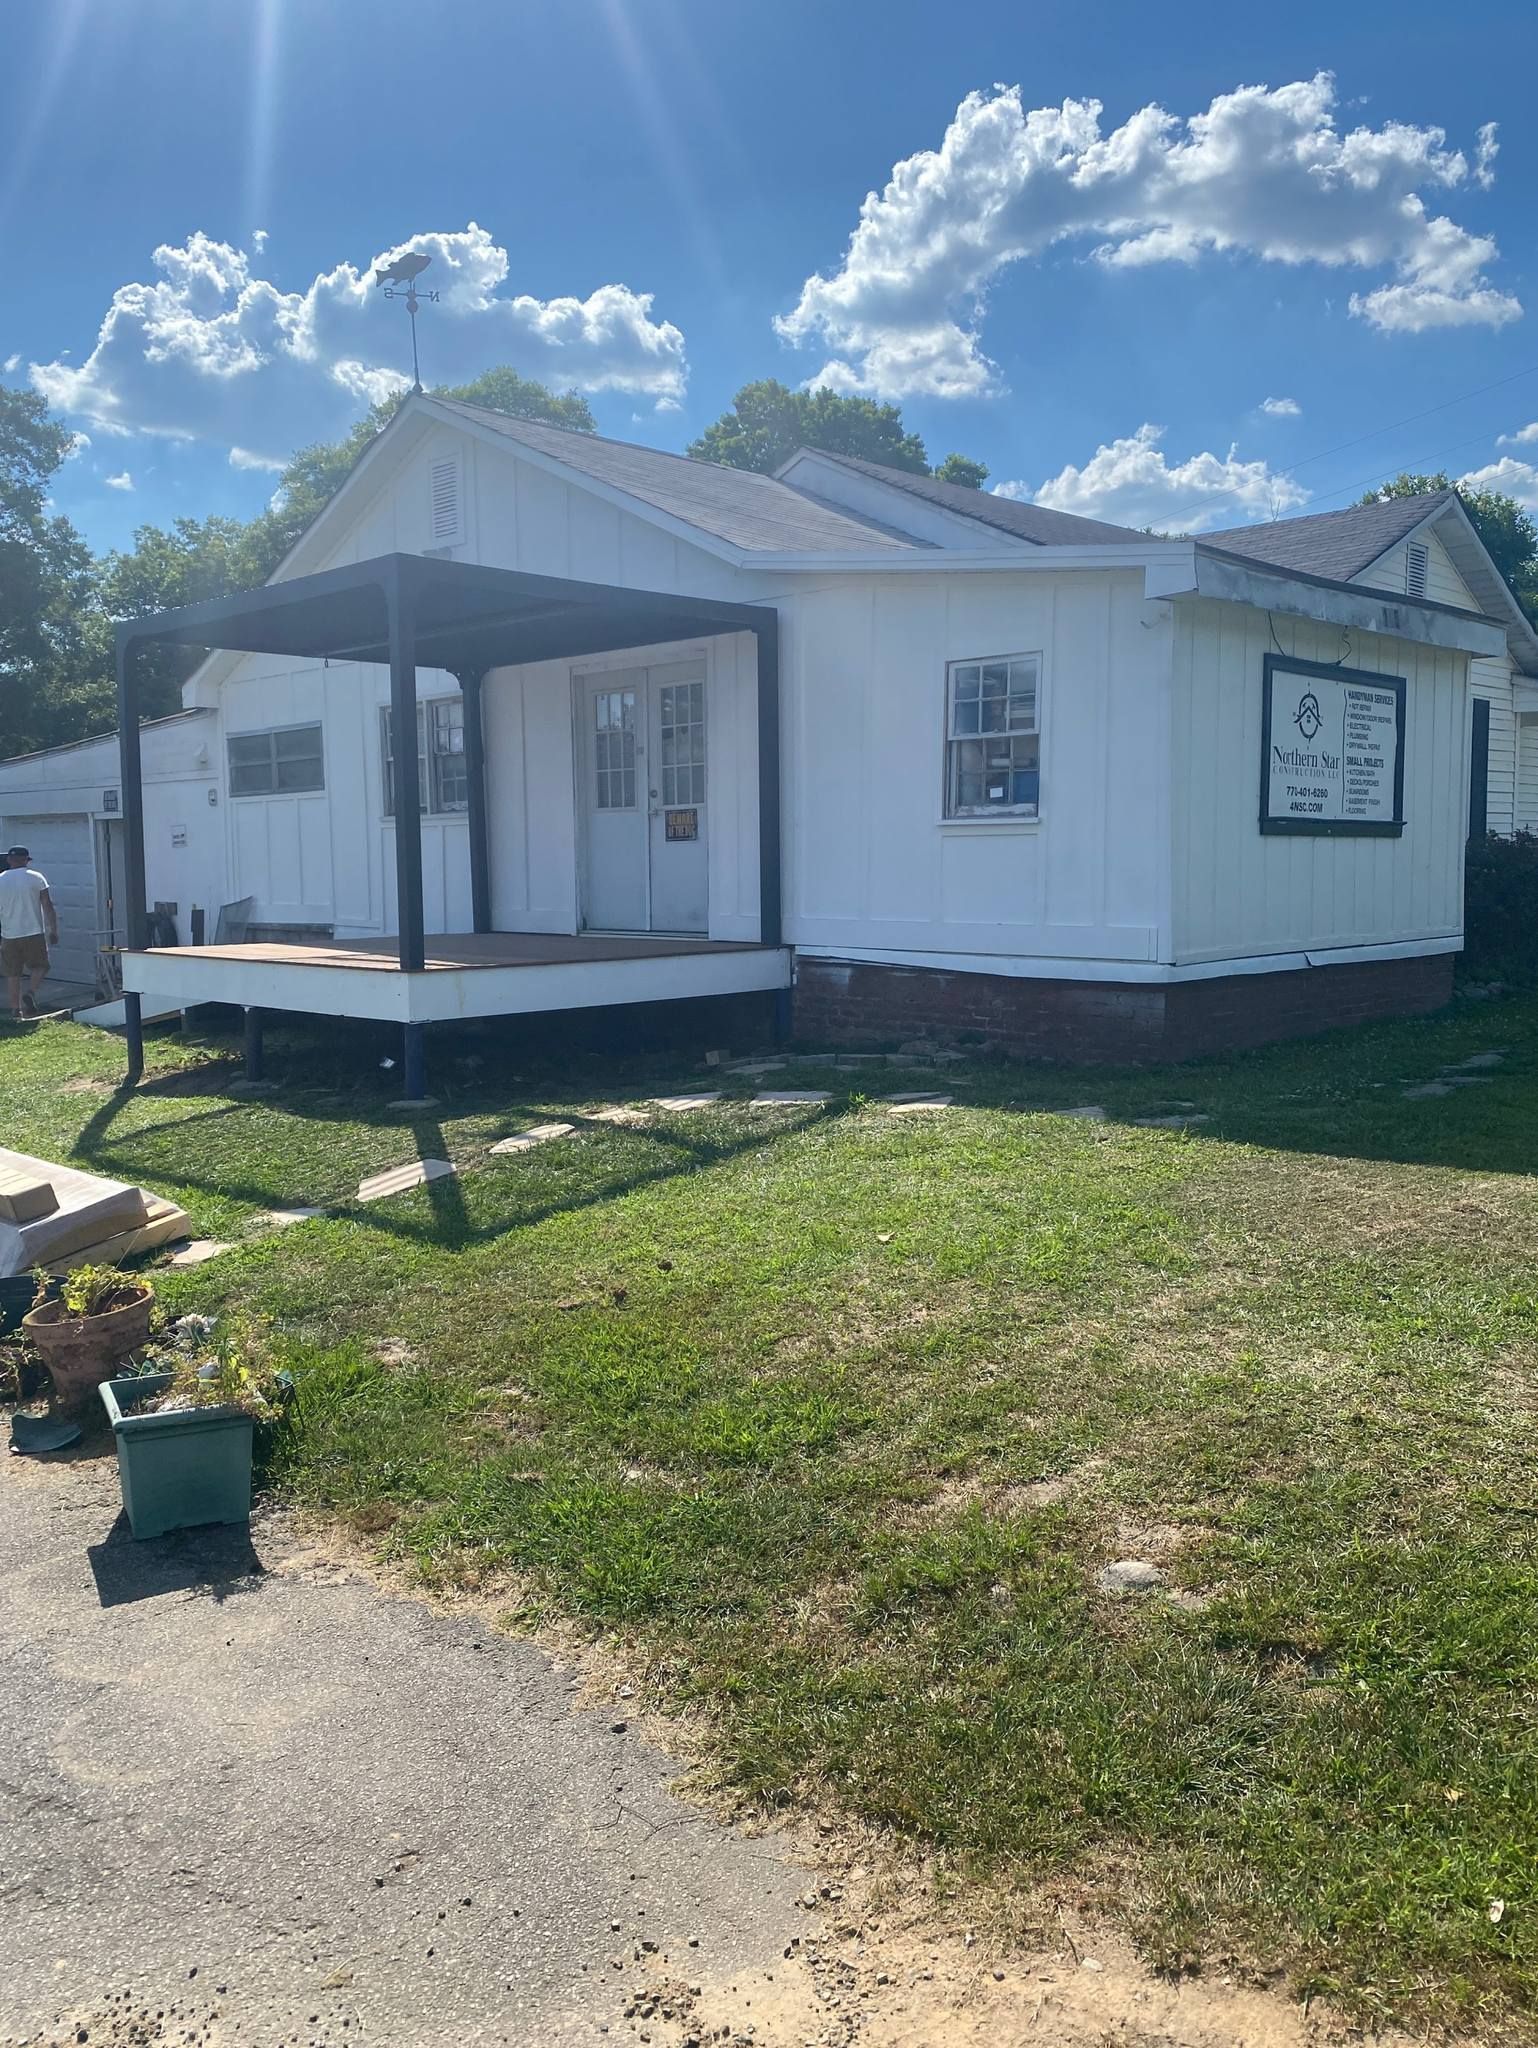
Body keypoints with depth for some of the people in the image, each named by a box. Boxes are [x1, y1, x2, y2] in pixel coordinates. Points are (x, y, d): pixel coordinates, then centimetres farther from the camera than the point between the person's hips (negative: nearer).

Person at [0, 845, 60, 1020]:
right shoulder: (36, 878, -3)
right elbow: (48, 906, -4)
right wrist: (53, 930, 2)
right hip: (34, 933, -2)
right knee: (39, 966, 12)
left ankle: (16, 1009, 10)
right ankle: (30, 993, -13)